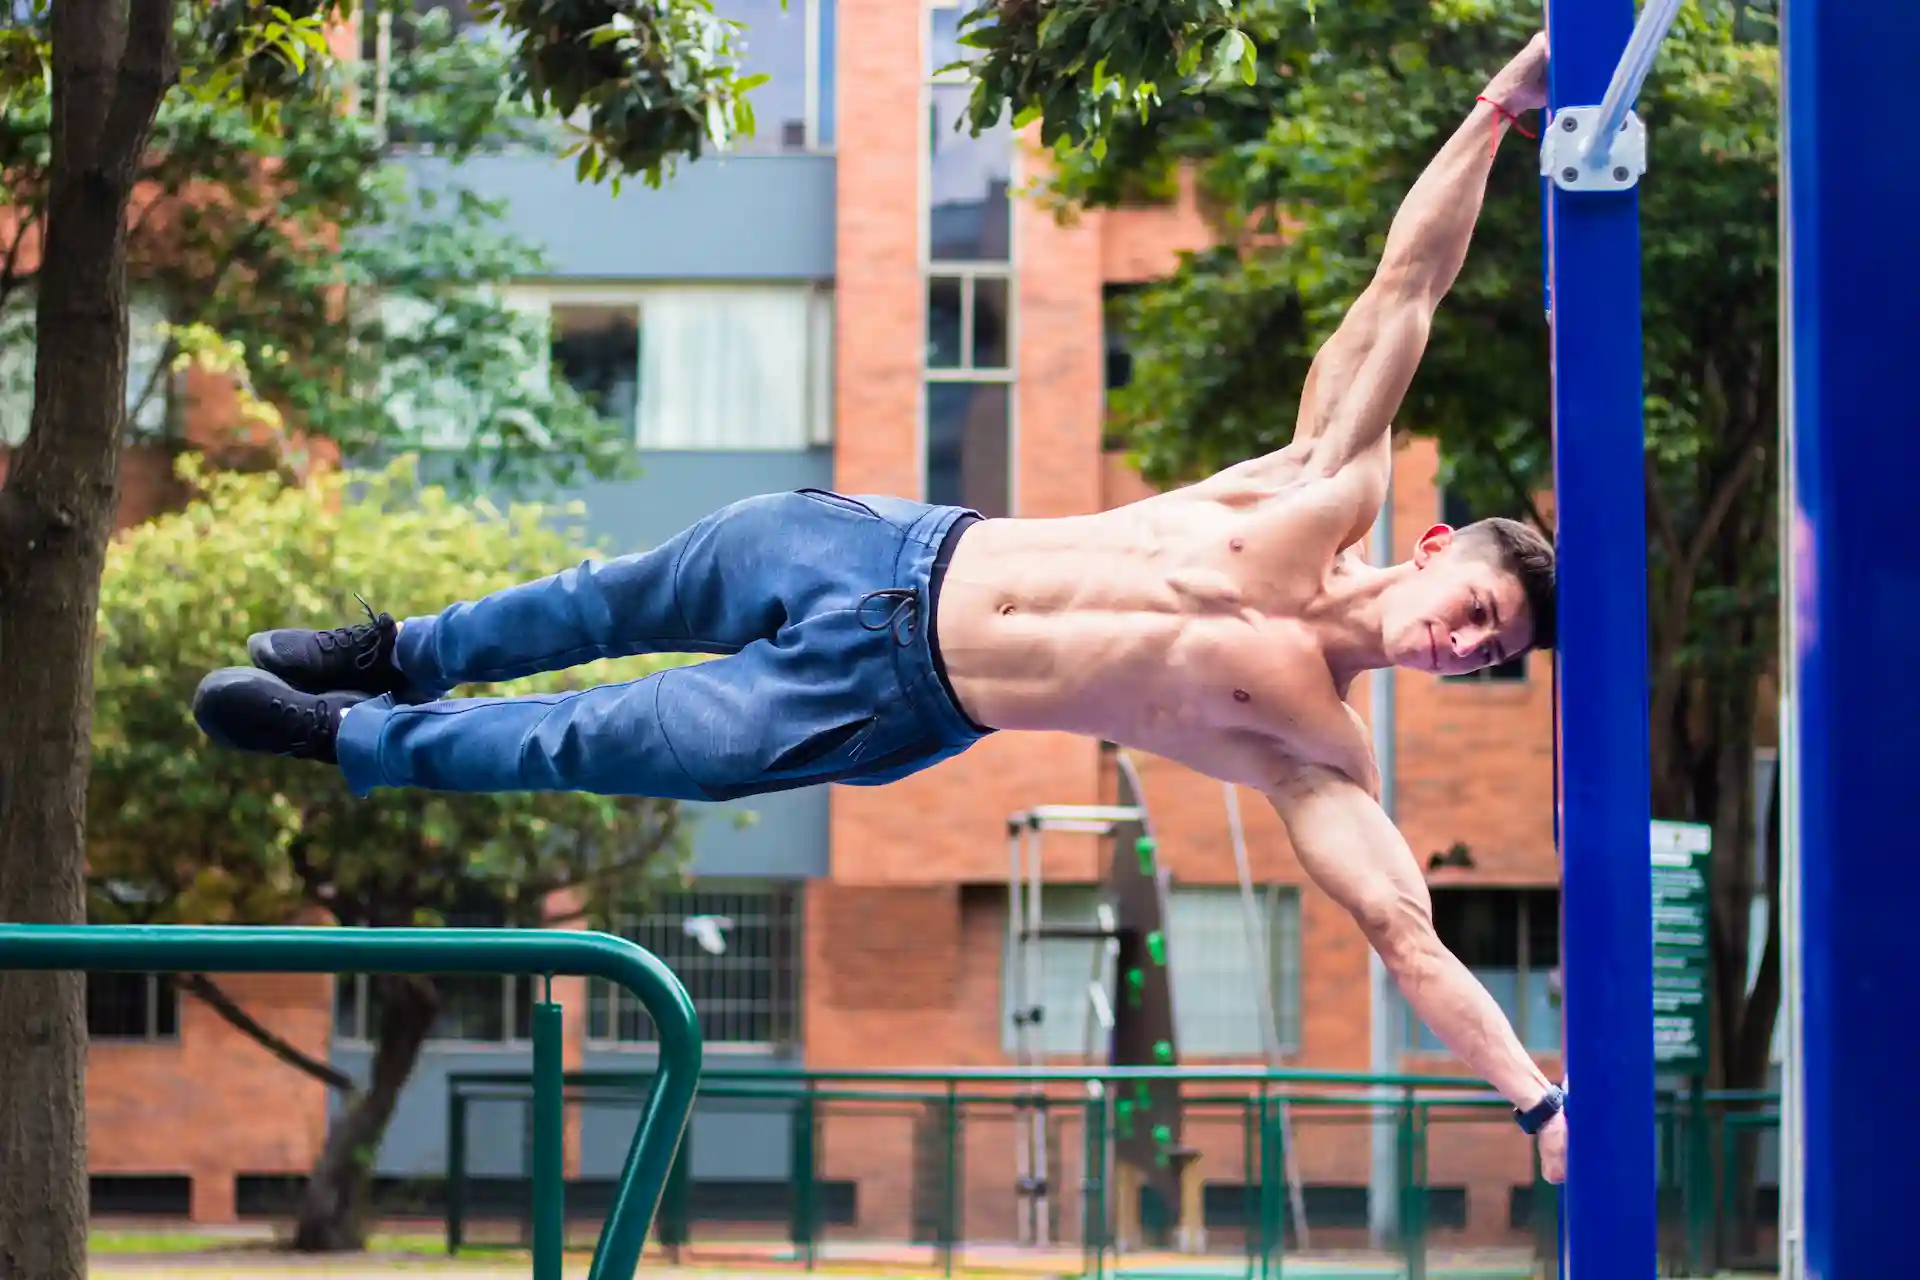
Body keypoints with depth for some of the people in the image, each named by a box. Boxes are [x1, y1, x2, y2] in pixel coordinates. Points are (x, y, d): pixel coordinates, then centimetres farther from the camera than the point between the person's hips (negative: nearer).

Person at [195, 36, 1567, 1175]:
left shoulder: (1322, 766, -17)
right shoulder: (1329, 495, -12)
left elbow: (1412, 939, -23)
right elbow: (1403, 284, -14)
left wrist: (1540, 1100, -35)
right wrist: (1496, 111, -21)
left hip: (883, 708, -2)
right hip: (885, 552, 2)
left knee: (584, 746, 1)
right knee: (616, 605, 19)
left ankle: (344, 734, 26)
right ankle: (397, 653, 48)